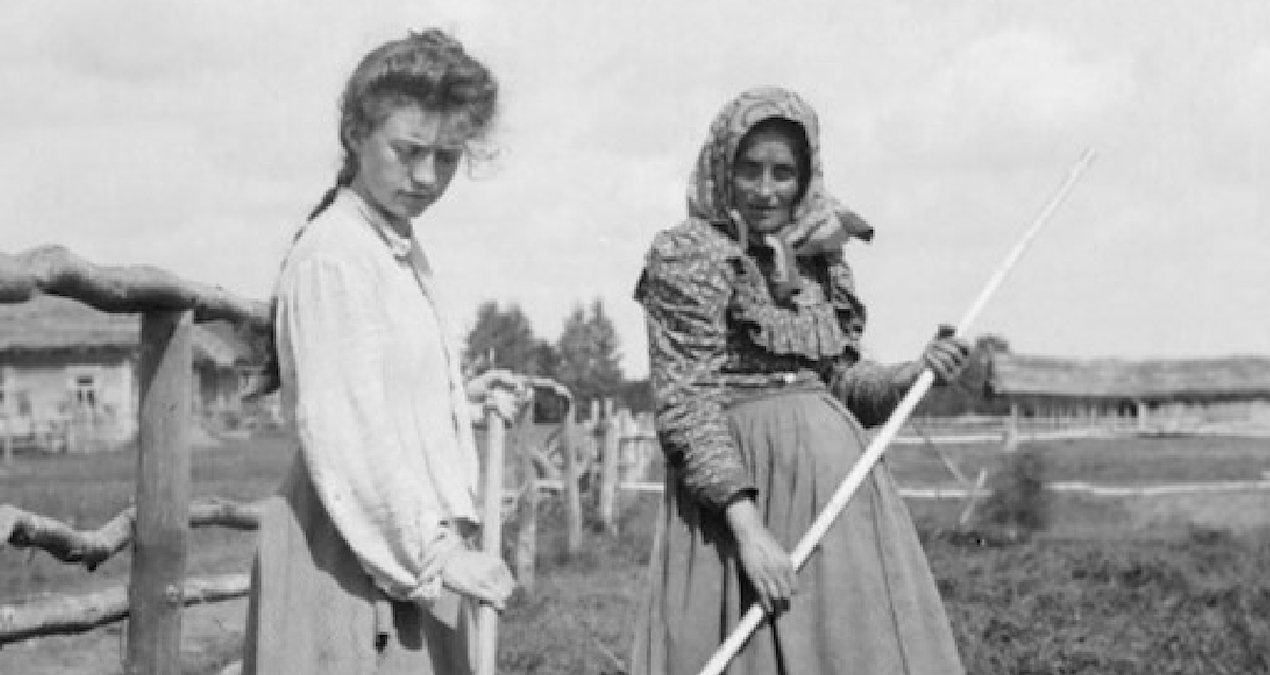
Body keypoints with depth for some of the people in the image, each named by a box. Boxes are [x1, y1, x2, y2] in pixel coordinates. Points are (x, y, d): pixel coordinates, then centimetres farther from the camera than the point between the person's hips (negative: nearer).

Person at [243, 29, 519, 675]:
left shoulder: (403, 252, 16)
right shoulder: (332, 252, -14)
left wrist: (459, 396, 16)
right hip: (356, 554, -9)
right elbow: (343, 431, -19)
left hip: (412, 554, 9)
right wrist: (435, 551, -19)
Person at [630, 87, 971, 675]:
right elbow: (684, 406, -13)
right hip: (738, 480, -6)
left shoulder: (819, 256, 13)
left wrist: (915, 374, -1)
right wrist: (746, 525, -21)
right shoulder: (688, 256, -6)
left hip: (838, 482, 6)